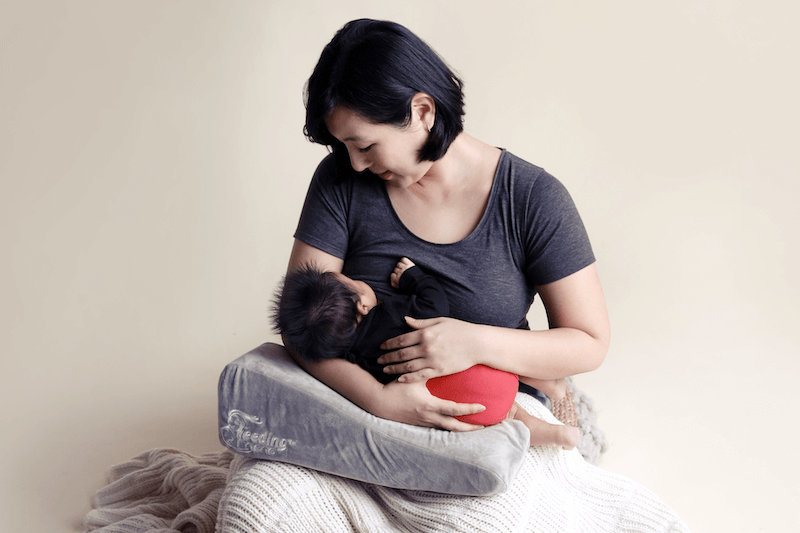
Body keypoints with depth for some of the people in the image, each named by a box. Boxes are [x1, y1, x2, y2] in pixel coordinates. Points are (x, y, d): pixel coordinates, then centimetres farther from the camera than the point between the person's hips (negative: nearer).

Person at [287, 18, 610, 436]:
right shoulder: (342, 181, -5)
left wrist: (477, 343, -24)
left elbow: (591, 343, -7)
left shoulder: (535, 199, -10)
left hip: (496, 413, -1)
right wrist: (379, 400, -25)